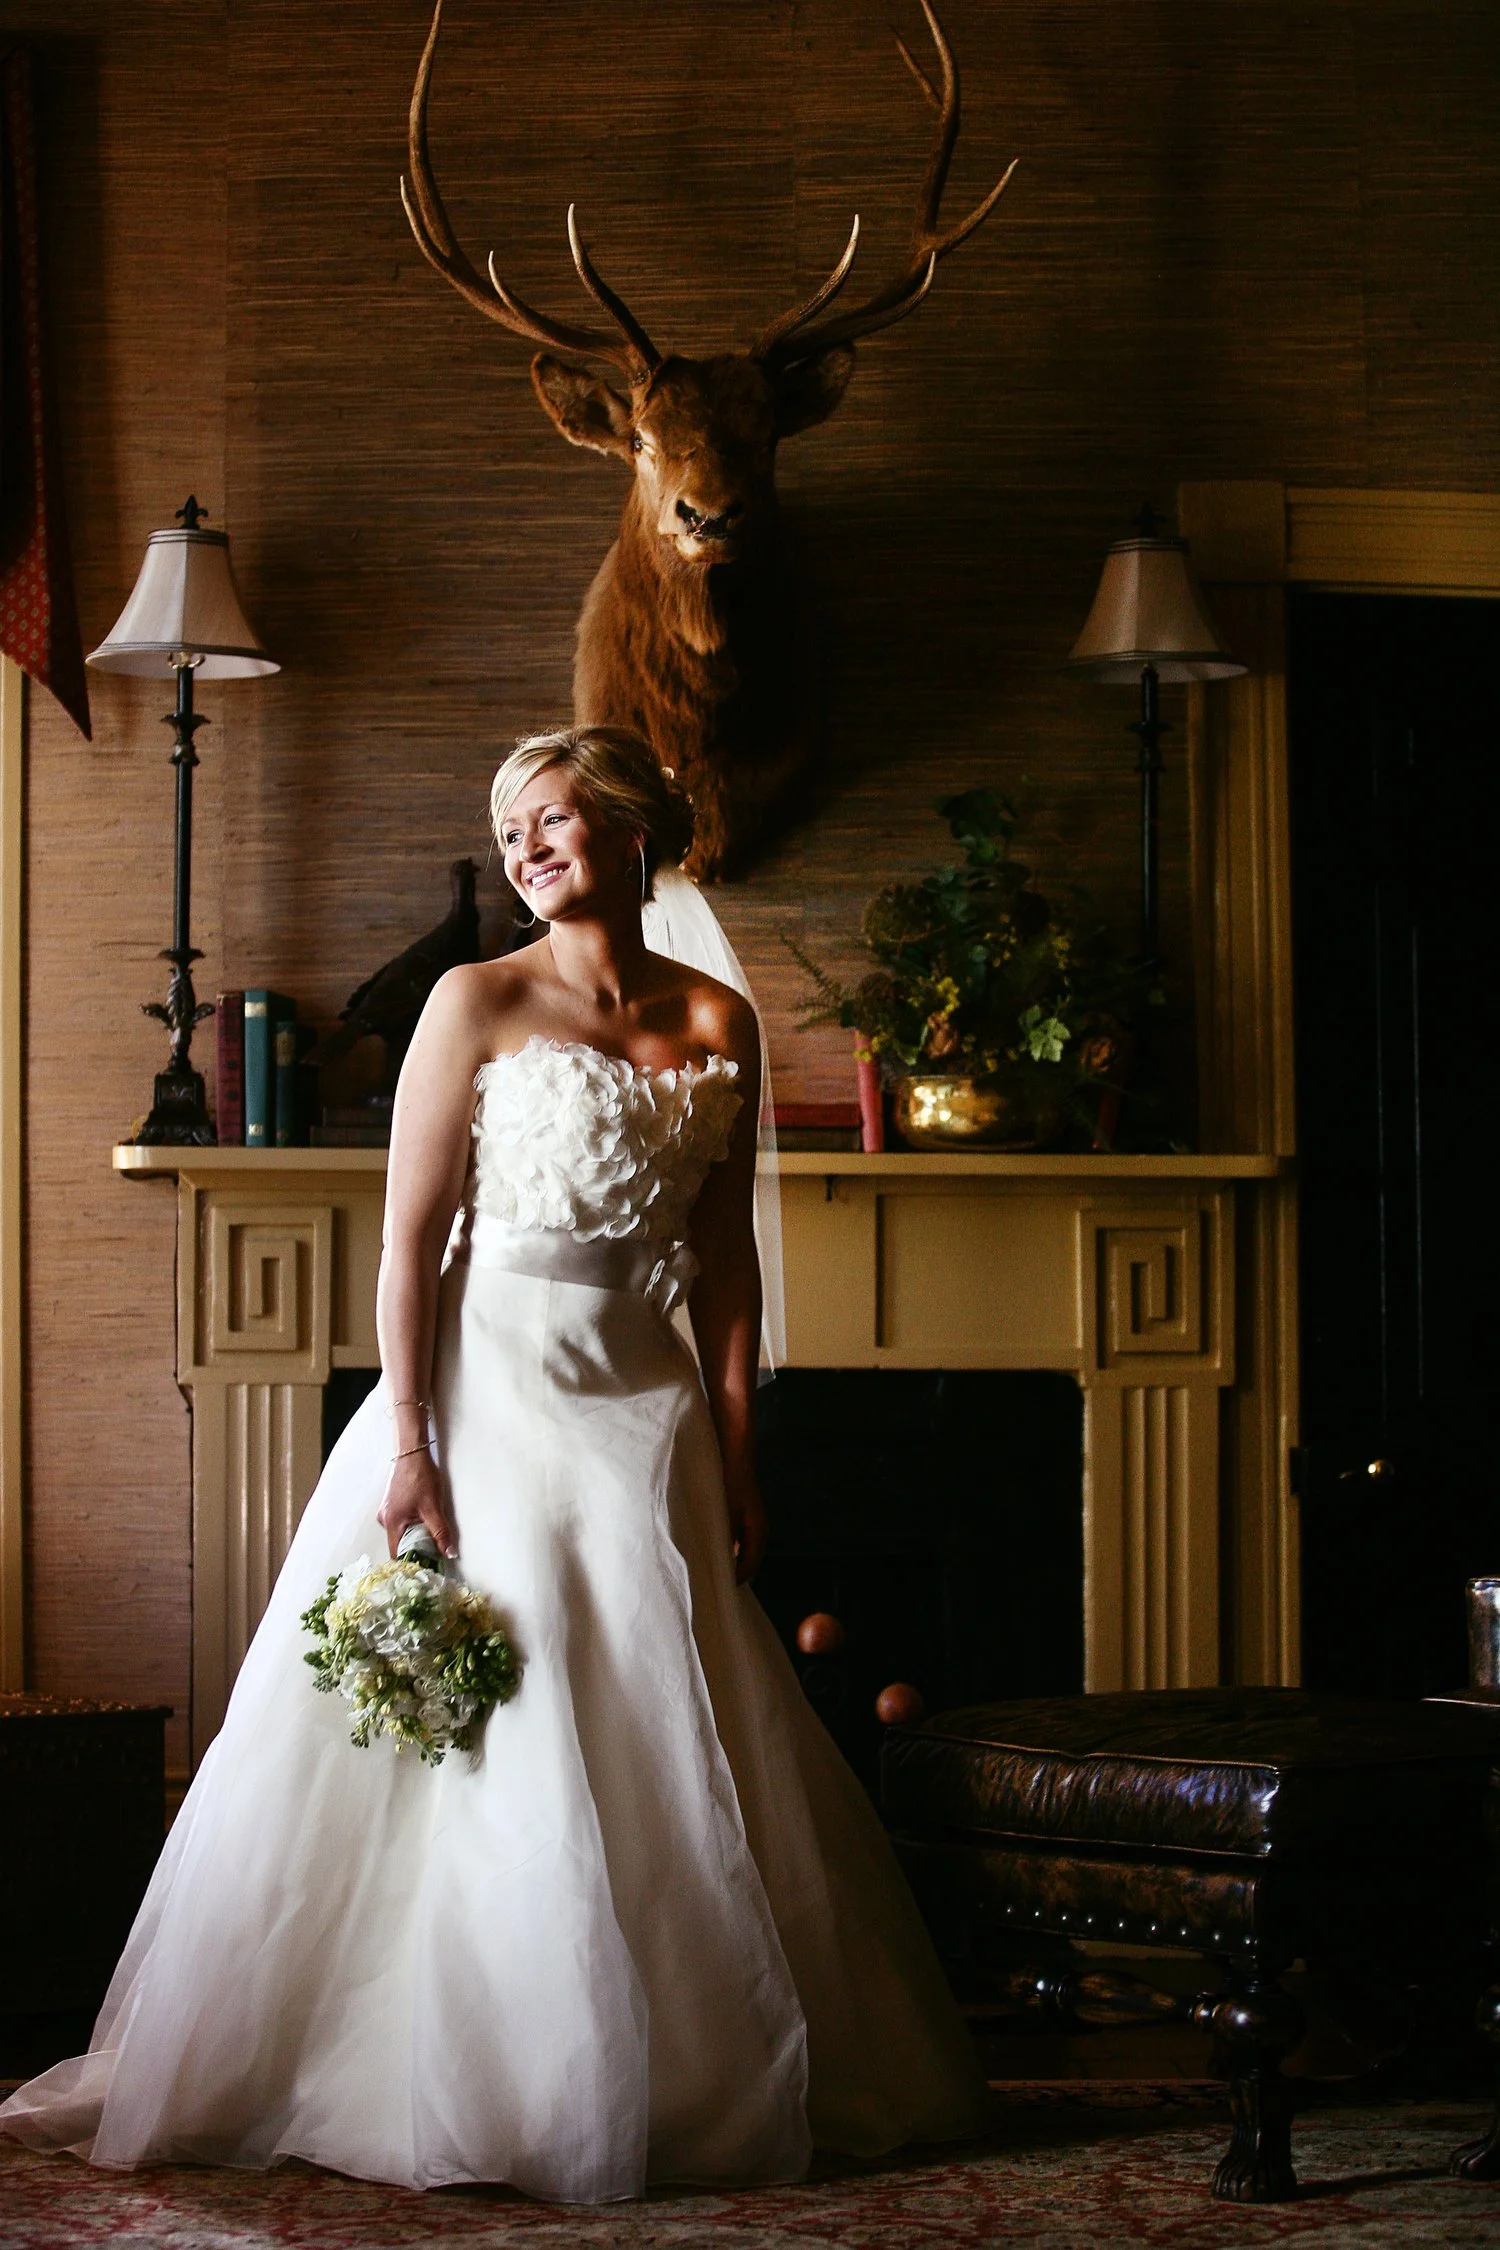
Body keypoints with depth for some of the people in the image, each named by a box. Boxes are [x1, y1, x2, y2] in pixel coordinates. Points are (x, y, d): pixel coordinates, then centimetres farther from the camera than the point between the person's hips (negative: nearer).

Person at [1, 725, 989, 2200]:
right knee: (485, 1753, -1)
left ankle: (690, 2083, 19)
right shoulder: (481, 1002, -3)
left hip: (642, 1413, 4)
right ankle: (486, 2089, 10)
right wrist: (409, 1449, -14)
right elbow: (410, 1235, -7)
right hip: (488, 1397, -4)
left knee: (668, 1762, 6)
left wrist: (736, 1453, 6)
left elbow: (725, 1258, 11)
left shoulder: (716, 1025, 9)